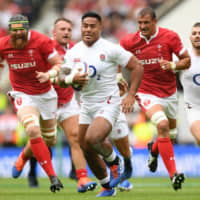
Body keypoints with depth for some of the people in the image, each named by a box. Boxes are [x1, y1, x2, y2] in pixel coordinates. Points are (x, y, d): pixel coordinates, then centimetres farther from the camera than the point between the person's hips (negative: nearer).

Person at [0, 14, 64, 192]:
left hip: (46, 94, 1)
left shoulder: (41, 41, -18)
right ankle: (52, 176, -22)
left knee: (50, 140, 13)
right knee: (33, 131, -27)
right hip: (23, 95, -1)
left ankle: (23, 158, 44)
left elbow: (59, 64, -14)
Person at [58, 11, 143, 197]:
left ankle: (114, 160, 2)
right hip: (86, 105, 6)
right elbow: (61, 79, 0)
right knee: (87, 152, 7)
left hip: (108, 104, -6)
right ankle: (108, 187, 27)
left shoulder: (110, 49, -11)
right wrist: (72, 79, -24)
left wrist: (131, 96, -14)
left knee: (92, 139, -29)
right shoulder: (73, 52, 4)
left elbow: (137, 67, -7)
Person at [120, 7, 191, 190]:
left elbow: (187, 60, -3)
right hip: (147, 92, -3)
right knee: (162, 124, -28)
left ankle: (154, 150, 53)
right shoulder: (129, 42, -7)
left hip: (169, 92, 3)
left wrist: (173, 65, -22)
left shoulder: (170, 37, -8)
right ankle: (173, 173, -27)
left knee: (170, 133, 14)